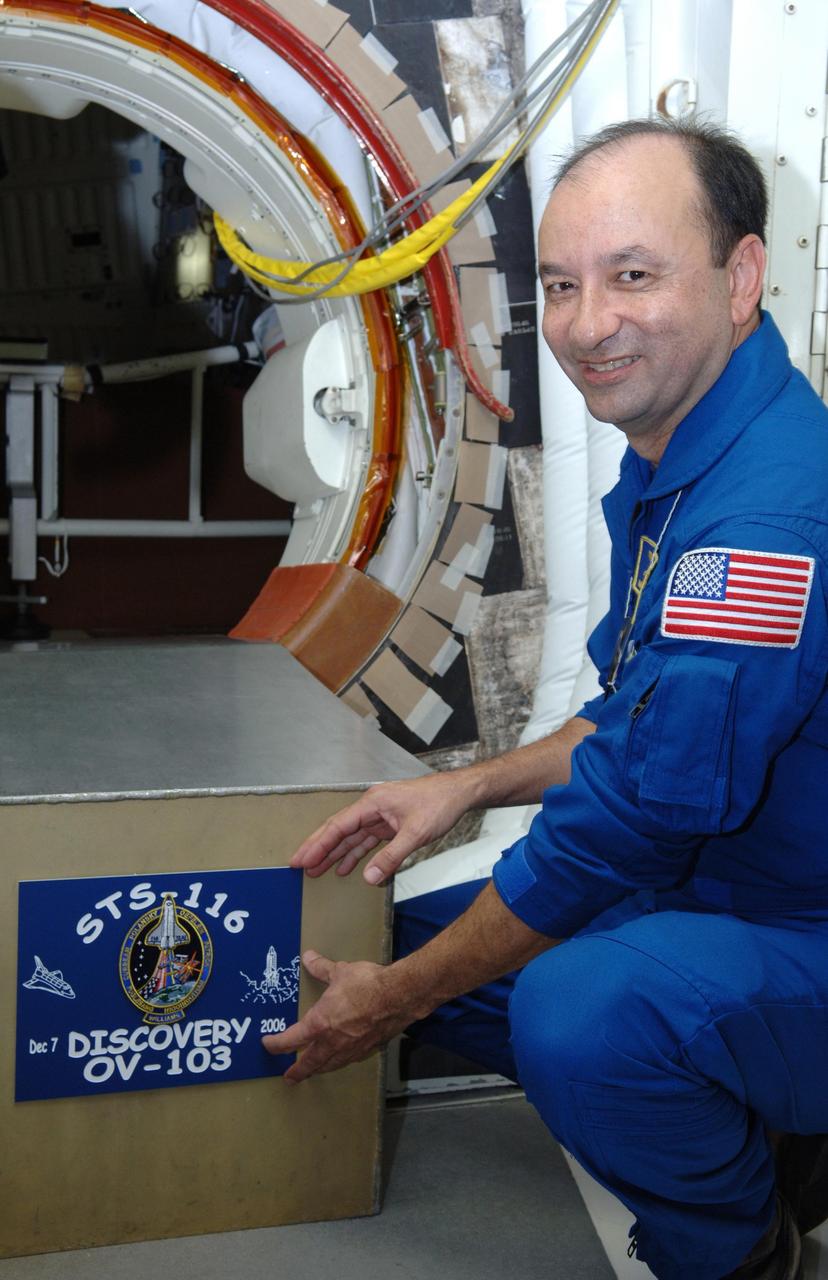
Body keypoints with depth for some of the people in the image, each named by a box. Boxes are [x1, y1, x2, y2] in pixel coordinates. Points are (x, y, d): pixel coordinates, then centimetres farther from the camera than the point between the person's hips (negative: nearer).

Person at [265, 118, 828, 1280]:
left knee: (578, 1006, -36)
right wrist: (473, 785, 2)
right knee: (412, 932, 12)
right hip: (710, 897, 10)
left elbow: (626, 827, -26)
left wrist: (395, 1000, -12)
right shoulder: (669, 464, 4)